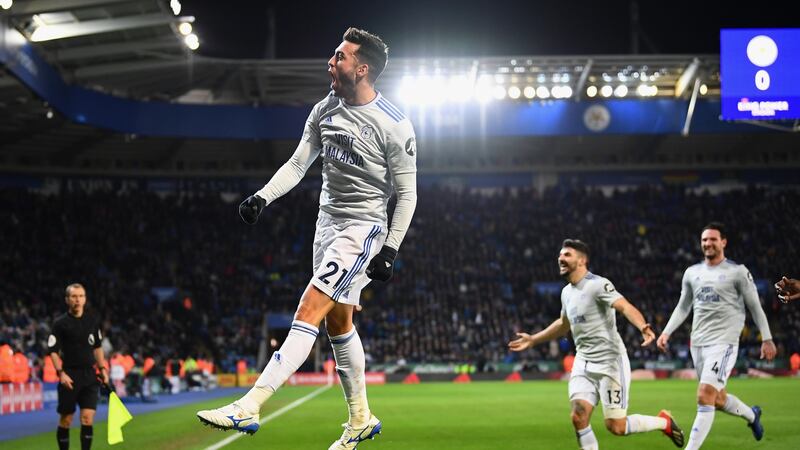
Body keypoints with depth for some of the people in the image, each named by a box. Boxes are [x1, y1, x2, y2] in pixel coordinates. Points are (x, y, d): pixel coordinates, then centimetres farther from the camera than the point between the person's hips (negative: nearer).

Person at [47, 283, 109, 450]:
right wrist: (61, 373, -17)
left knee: (87, 418, -7)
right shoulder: (60, 323, -5)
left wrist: (102, 369, 14)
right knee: (65, 420, 3)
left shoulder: (93, 319, 7)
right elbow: (53, 350, -7)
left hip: (89, 375, 3)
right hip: (69, 376, -3)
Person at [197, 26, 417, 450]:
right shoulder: (325, 110, 3)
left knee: (309, 312, -17)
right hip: (328, 221, 8)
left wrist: (390, 250, -15)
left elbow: (407, 194, -10)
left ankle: (249, 407, -22)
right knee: (338, 323, 14)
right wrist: (262, 197, -7)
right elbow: (298, 163, 8)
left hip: (363, 228, -8)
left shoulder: (394, 125, -16)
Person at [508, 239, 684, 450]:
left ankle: (664, 421, 22)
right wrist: (533, 340, 37)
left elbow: (625, 307, -29)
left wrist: (642, 326, -49)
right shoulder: (566, 292, 12)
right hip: (583, 363, 7)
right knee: (579, 417, -10)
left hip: (610, 361, -7)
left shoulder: (597, 284, -13)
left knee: (616, 427, -6)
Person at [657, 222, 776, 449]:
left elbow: (755, 306, 1)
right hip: (698, 343, 6)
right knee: (718, 399, 15)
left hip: (723, 343, -6)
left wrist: (766, 339, 0)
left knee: (705, 397, -17)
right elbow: (683, 307, 19)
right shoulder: (692, 273, 12)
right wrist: (666, 332, 9)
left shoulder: (737, 272, -3)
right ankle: (752, 415, 44)